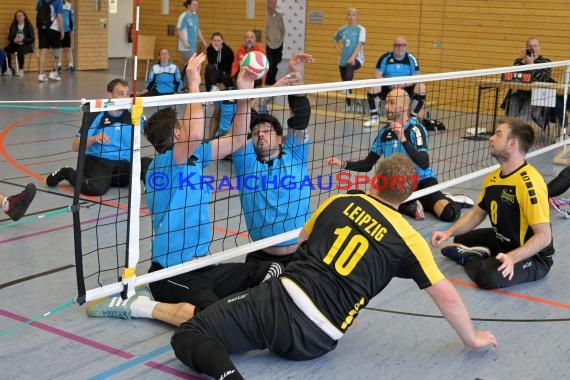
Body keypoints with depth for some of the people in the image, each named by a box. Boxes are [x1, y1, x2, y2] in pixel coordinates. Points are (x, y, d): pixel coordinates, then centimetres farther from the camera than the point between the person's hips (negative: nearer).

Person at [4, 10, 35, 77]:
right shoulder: (13, 26, 10)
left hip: (26, 45, -4)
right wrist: (14, 40, -14)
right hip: (15, 44, 4)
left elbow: (32, 39, -5)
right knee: (6, 50, -27)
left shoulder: (29, 26, 0)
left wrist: (22, 40, -18)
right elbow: (10, 37, 9)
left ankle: (21, 70, -24)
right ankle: (10, 68, -10)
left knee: (20, 51, -38)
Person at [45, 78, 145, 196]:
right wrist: (93, 139, -27)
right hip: (96, 161, -3)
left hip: (123, 164, 3)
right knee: (96, 188, -35)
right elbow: (75, 147, -9)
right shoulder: (96, 115, -7)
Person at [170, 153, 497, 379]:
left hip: (281, 297, -1)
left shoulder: (338, 202, 10)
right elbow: (446, 296, 4)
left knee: (187, 335, 3)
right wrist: (472, 338, 21)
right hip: (311, 341, 1)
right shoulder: (408, 239, 3)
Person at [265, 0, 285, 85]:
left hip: (278, 45, 5)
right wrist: (266, 40, -14)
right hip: (268, 45, -5)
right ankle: (267, 82, 2)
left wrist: (281, 39, 6)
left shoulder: (279, 16, 10)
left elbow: (283, 29, 17)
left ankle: (272, 82, 22)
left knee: (275, 66, 9)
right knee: (269, 66, -10)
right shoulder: (265, 15, -9)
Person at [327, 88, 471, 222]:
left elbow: (424, 164, -25)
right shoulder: (384, 132, 3)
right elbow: (368, 164, 7)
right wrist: (343, 164, -8)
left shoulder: (416, 129, -13)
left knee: (449, 214, -28)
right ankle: (411, 207, -9)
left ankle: (449, 200, 8)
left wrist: (403, 139, -34)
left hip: (422, 182, -5)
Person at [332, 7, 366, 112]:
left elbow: (360, 44, -16)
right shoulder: (342, 29, 8)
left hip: (356, 58, -5)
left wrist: (353, 57, -28)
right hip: (343, 59, 5)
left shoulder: (361, 29, -4)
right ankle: (348, 105, 20)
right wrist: (338, 49, 10)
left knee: (350, 66, -40)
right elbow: (335, 39, 27)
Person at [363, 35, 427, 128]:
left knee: (422, 88, -26)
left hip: (406, 89, 0)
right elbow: (377, 75, -7)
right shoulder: (385, 57, -4)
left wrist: (403, 84, -27)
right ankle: (374, 117, -11)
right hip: (387, 89, 0)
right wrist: (390, 84, -25)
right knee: (373, 87, -28)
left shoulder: (411, 59, -3)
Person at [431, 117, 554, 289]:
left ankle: (469, 258, -3)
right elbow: (477, 213, 12)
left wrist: (512, 257, -42)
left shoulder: (529, 183, -29)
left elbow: (544, 236, -31)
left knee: (488, 276, -33)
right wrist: (449, 232, -1)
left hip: (533, 257, -9)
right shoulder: (493, 177, -1)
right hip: (502, 241, 9)